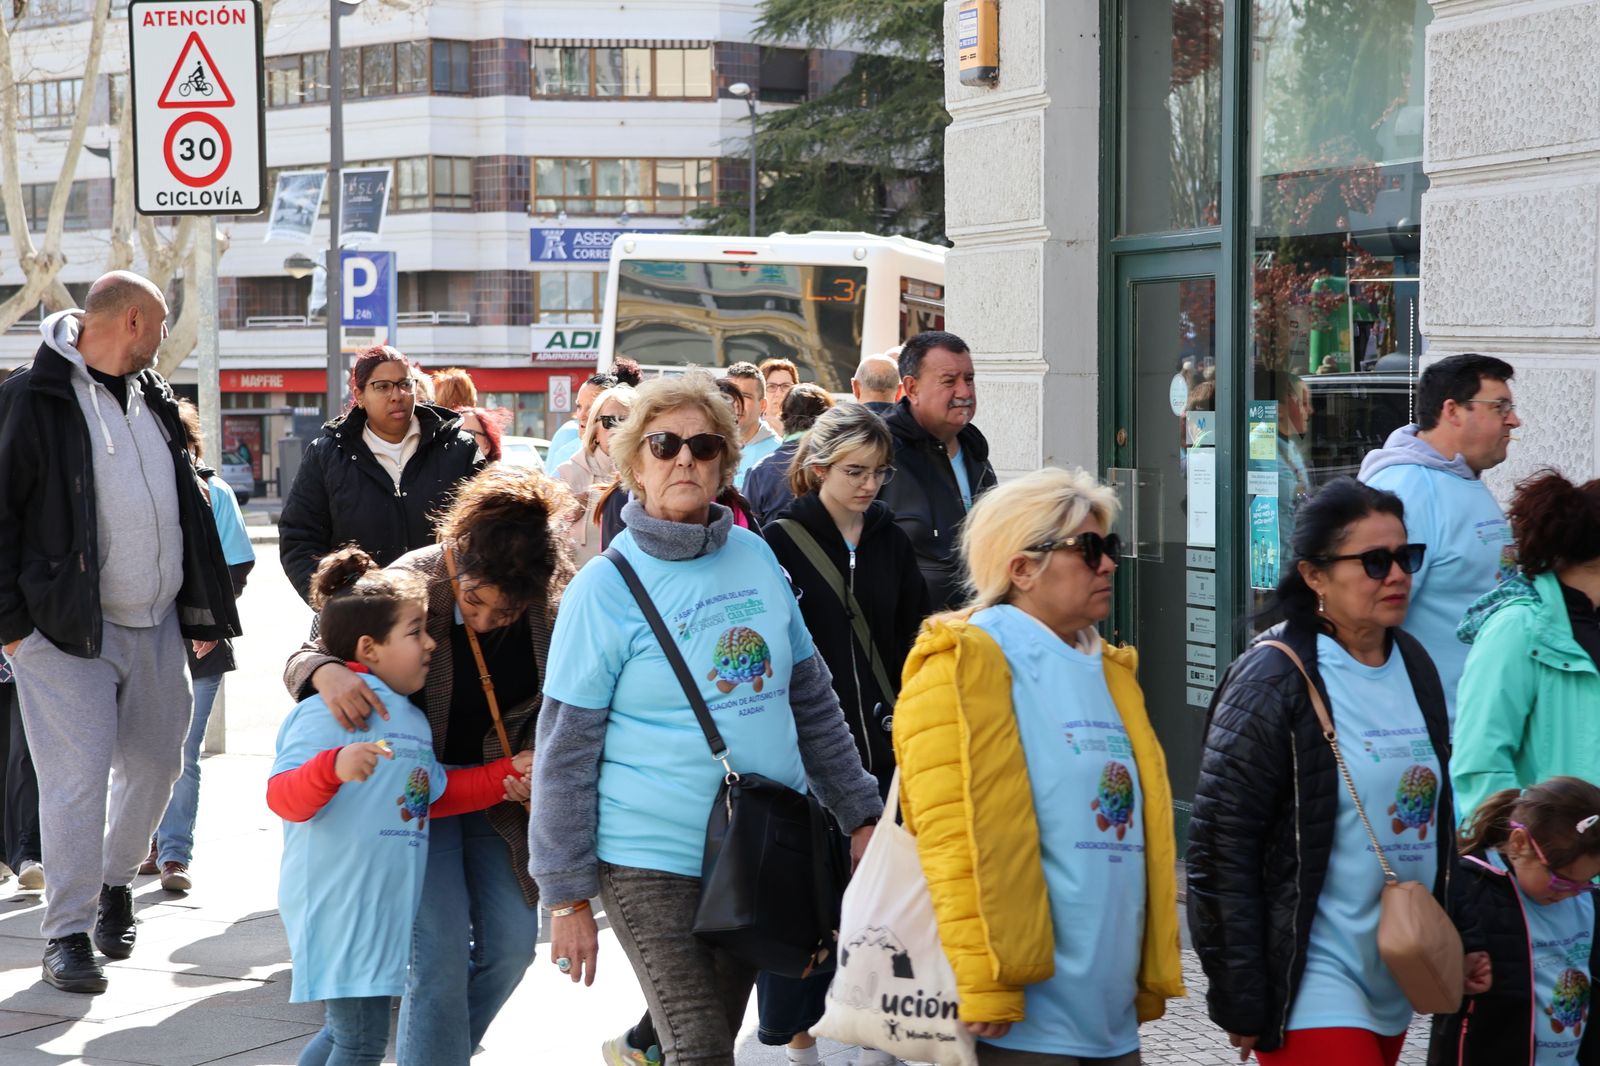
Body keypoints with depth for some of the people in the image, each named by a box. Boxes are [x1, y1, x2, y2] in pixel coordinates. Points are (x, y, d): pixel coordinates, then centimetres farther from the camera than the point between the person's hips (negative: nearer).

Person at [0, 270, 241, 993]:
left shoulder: (153, 397, 13)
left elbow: (187, 507, 20)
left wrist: (205, 608, 17)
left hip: (156, 627, 7)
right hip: (66, 629, -7)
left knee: (156, 763, 14)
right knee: (78, 777, -6)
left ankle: (115, 879, 38)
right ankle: (67, 933, 4)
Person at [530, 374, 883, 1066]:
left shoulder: (756, 557, 5)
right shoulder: (605, 587, -8)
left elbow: (813, 702, 15)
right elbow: (564, 753, -7)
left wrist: (859, 814, 14)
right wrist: (568, 899, -8)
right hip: (655, 862, -5)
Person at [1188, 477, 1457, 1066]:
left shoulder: (1414, 665, 9)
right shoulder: (1272, 681, -13)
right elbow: (1220, 851, -14)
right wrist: (1241, 1002, -14)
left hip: (1397, 988, 7)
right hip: (1313, 987, -7)